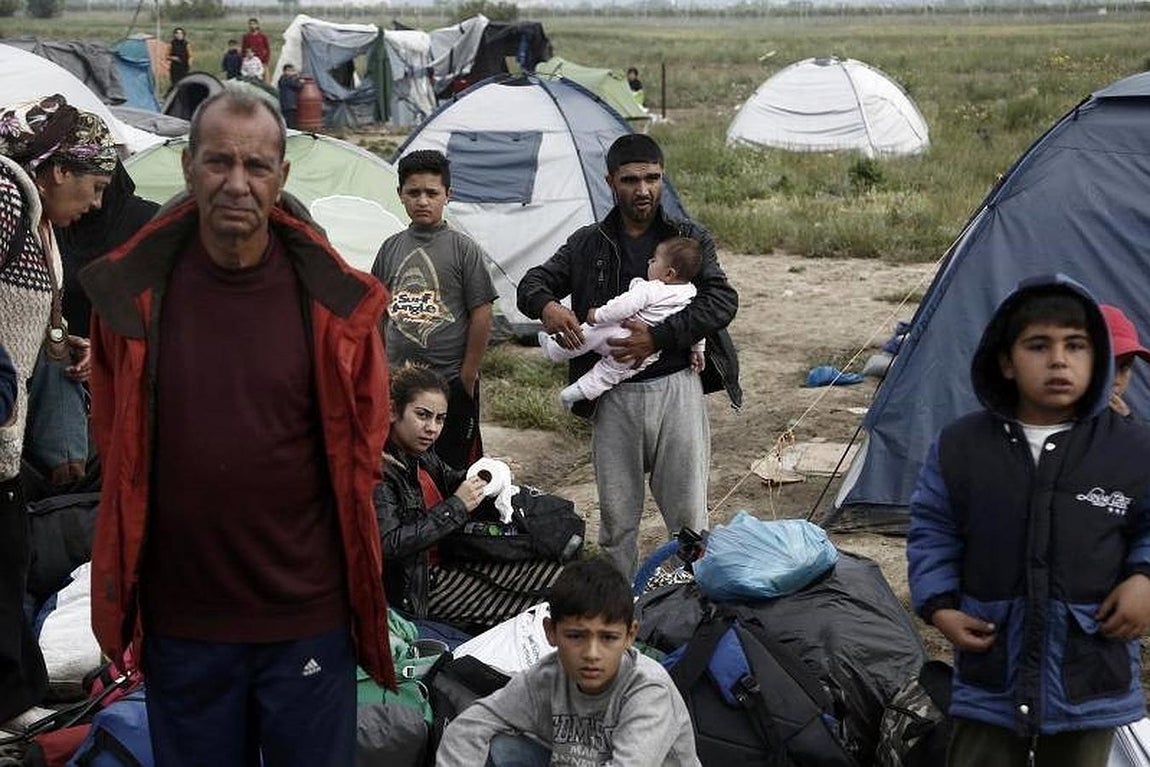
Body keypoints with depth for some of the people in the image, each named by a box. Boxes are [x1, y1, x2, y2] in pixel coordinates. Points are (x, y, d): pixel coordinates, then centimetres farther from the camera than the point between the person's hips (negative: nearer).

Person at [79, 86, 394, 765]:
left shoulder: (335, 301, -8)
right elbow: (116, 444, 7)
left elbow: (361, 447, 5)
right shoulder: (131, 293, -5)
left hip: (309, 613, -1)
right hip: (179, 615, 1)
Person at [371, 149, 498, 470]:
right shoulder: (391, 248, 9)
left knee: (455, 470, 2)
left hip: (451, 382, -4)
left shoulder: (463, 248, -3)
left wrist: (468, 375, -7)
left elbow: (481, 315, -4)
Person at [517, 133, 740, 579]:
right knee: (616, 515, 9)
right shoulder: (587, 245, 10)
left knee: (687, 512, 4)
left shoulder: (690, 239, 5)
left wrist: (658, 337, -18)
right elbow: (532, 283, 7)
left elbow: (722, 301, -7)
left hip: (676, 387, -1)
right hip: (614, 396, 2)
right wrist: (547, 305, -19)